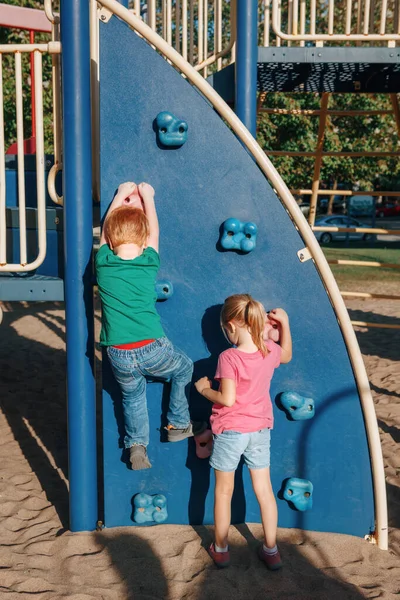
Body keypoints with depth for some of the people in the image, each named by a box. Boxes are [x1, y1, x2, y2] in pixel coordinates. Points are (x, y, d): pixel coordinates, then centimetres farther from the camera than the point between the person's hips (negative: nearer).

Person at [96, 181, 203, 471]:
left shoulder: (103, 263, -4)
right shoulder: (149, 262, -5)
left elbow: (106, 231, 16)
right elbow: (154, 231, 15)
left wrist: (121, 195, 28)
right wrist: (147, 197, 28)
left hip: (119, 355, 2)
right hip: (151, 349, -2)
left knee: (132, 395, 27)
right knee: (185, 368, 27)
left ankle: (137, 446, 24)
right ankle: (179, 425, 34)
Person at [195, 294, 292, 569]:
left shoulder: (229, 358, -24)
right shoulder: (270, 350, -7)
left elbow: (227, 399, -26)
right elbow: (287, 355, 17)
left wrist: (204, 389, -9)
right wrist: (284, 323, 12)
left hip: (230, 431, -4)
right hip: (260, 430, 5)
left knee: (223, 492, 13)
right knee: (264, 489, 15)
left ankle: (221, 549, 26)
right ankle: (271, 550, 24)